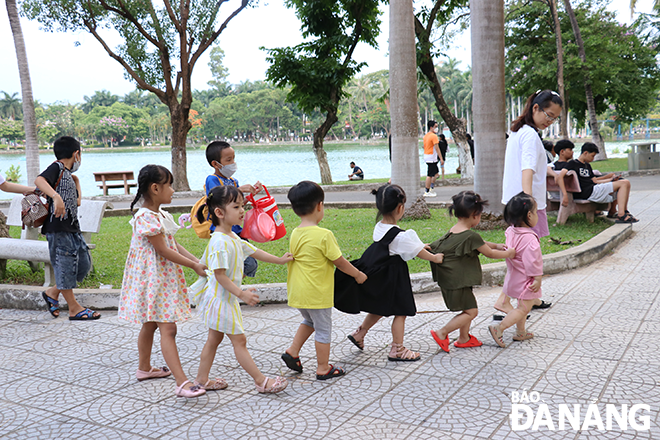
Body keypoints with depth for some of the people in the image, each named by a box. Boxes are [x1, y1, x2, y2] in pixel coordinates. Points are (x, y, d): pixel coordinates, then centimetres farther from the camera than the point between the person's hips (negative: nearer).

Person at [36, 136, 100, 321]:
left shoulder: (68, 175, 20)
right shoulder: (57, 167, -7)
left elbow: (76, 202, 26)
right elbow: (39, 180, -28)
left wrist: (76, 181, 21)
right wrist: (56, 197, -41)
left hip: (72, 228, 9)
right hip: (58, 229, -9)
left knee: (84, 264, 11)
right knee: (65, 266, 0)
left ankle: (53, 292, 26)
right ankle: (74, 309, 9)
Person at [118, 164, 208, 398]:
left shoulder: (161, 215, 10)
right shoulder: (146, 218, -21)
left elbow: (174, 244, 12)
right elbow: (164, 251, -21)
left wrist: (196, 260, 2)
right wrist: (194, 266, -16)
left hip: (164, 278, 10)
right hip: (153, 278, -10)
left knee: (150, 324, 21)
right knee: (168, 328, -13)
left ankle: (144, 368, 37)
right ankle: (182, 382, -16)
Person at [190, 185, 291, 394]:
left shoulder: (233, 238, 7)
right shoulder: (220, 242, -25)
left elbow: (254, 252, 16)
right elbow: (219, 275, -25)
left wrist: (279, 260, 15)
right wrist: (242, 294, -26)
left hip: (226, 297, 10)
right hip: (221, 298, -10)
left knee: (214, 338, 18)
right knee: (239, 340, -1)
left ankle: (202, 380, 29)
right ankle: (261, 381, 7)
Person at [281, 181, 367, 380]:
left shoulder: (295, 234, 1)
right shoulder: (324, 235, -19)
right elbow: (339, 261, -12)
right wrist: (358, 274, 5)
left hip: (297, 292, 7)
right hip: (316, 293, -7)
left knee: (309, 321, 30)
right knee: (323, 329, 9)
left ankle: (292, 351, 25)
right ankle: (323, 369, 20)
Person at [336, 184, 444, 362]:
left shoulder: (379, 228, -1)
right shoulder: (400, 236, -24)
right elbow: (419, 253, -11)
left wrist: (420, 247, 20)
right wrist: (435, 258, 7)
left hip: (377, 276, 8)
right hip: (392, 279, -8)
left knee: (380, 309, 24)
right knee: (400, 312, 5)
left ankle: (359, 334, 34)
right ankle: (397, 349, 14)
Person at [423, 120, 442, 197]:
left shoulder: (426, 136, 13)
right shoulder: (434, 136, -15)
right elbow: (436, 148, -19)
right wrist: (441, 158, -18)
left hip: (426, 156, 10)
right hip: (431, 158, -10)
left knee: (436, 172, 17)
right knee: (430, 175, -6)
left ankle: (431, 188, 17)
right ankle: (427, 192, -3)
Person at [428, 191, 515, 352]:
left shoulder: (454, 230, 7)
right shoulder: (471, 236, -21)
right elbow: (489, 253, -8)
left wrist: (496, 245, 23)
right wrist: (508, 253, 7)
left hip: (449, 277, 10)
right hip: (457, 280, -10)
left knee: (469, 307, 20)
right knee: (471, 311, 0)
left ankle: (464, 338, 29)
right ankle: (441, 333, 2)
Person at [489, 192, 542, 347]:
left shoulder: (511, 232, 0)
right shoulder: (529, 239, -26)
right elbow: (532, 262, -24)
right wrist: (538, 279, -16)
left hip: (514, 276, 9)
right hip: (525, 280, -9)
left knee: (522, 306, 22)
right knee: (524, 308, -2)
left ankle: (520, 332, 32)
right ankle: (499, 328, -8)